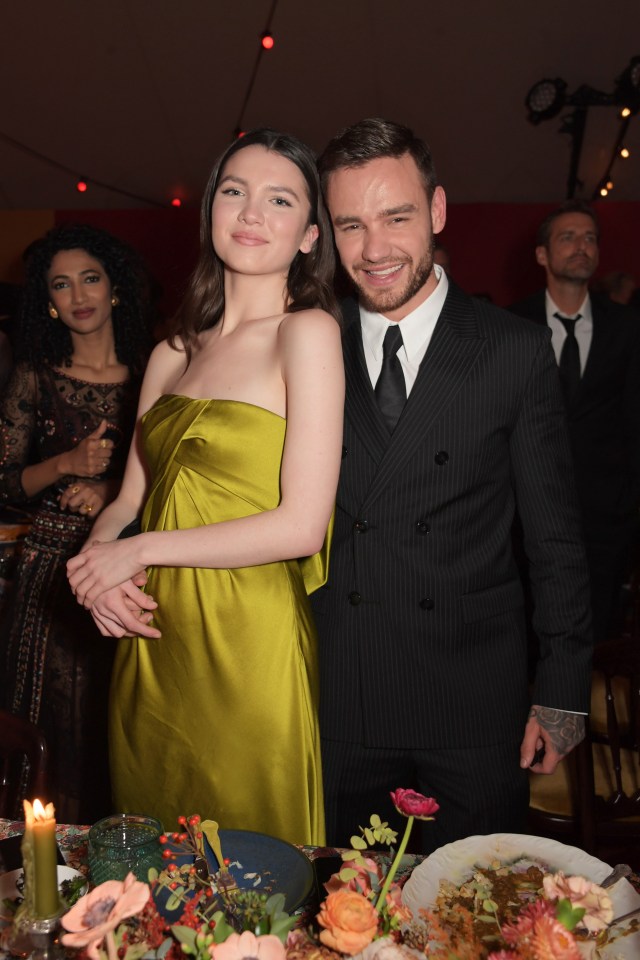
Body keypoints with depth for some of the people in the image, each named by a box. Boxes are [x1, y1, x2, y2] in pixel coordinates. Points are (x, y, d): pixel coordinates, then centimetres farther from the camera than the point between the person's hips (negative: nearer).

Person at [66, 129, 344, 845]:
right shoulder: (172, 353, 10)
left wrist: (139, 550, -9)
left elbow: (301, 525, -15)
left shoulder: (309, 331, -8)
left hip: (249, 648, -5)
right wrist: (100, 566, -7)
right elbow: (129, 501, 14)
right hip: (151, 646, 6)